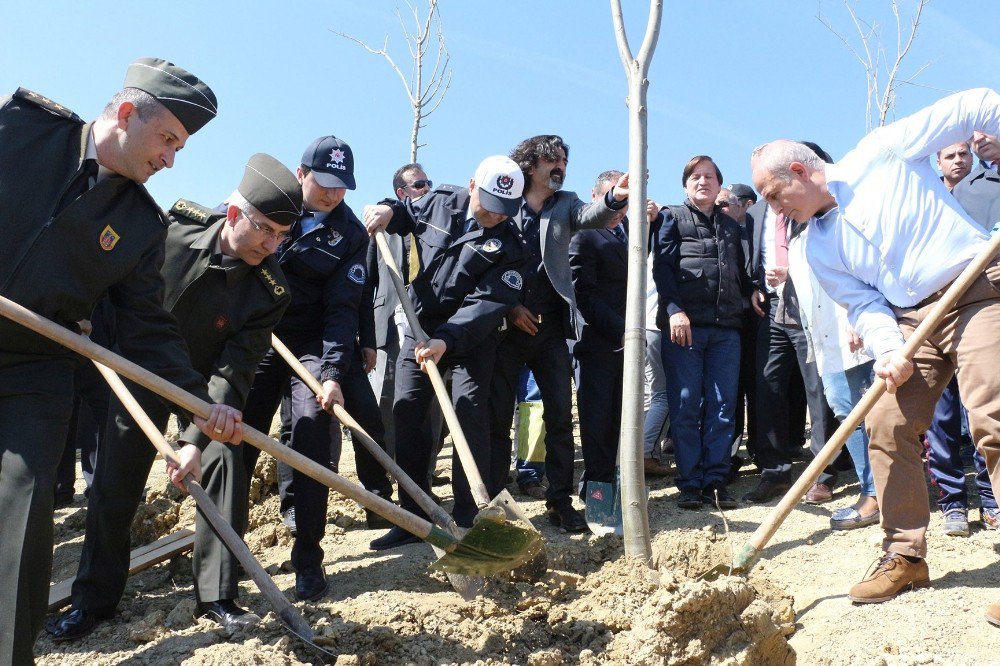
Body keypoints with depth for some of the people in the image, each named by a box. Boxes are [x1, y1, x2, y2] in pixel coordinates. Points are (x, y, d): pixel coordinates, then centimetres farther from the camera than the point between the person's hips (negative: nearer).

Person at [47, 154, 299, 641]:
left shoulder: (269, 290, -25)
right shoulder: (172, 228, -22)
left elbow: (234, 371, -28)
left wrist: (196, 438, -37)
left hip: (208, 381, -1)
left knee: (223, 463, -15)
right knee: (115, 479, 2)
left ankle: (217, 595, -1)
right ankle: (93, 598, 17)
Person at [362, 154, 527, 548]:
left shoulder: (508, 245, -13)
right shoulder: (440, 202, -1)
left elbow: (487, 304, -22)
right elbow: (407, 214, 20)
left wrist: (446, 339, -34)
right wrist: (388, 210, -4)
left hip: (472, 336, -4)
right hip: (420, 327, 4)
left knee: (469, 415, -14)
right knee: (405, 416, 2)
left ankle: (469, 518, -3)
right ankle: (414, 516, 13)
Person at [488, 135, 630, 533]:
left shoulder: (565, 204, 10)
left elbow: (589, 217, -11)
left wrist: (615, 197, -32)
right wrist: (509, 306, -9)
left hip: (550, 326, 2)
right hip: (506, 325, -2)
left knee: (560, 414, 0)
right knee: (498, 416, 3)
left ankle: (560, 500, 8)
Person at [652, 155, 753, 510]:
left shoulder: (730, 225, 23)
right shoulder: (672, 218, 10)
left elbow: (741, 272, 26)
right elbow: (661, 267, -3)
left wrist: (751, 294, 7)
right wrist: (674, 310, -16)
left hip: (726, 326, 4)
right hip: (684, 324, -4)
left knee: (723, 406, 1)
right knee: (685, 407, -3)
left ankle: (716, 480, 7)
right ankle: (690, 482, 3)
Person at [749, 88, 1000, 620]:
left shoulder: (882, 152, -4)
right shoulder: (818, 249, 9)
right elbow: (864, 304, 2)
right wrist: (888, 350, -16)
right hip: (911, 318, 6)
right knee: (886, 426, -2)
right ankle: (905, 556, 11)